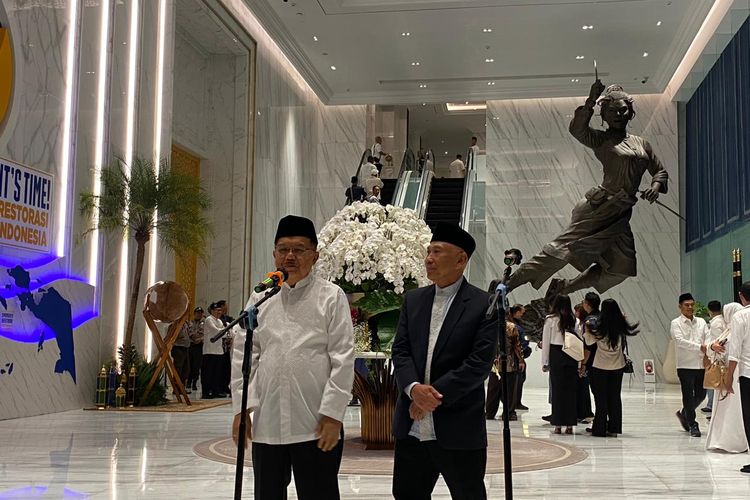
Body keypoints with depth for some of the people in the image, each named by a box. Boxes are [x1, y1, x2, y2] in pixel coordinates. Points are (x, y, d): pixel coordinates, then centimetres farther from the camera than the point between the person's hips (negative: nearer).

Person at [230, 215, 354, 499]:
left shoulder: (331, 297, -1)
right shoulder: (260, 298, 10)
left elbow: (343, 359, -5)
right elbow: (243, 356, 10)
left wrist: (332, 415, -11)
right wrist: (241, 408, 3)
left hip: (315, 425, -3)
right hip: (266, 424, 4)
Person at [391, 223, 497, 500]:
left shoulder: (484, 305, -5)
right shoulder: (413, 299, 11)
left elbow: (479, 363, -12)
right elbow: (400, 350, 5)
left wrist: (435, 396, -16)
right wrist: (414, 388, -14)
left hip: (459, 428, -5)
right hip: (411, 426, 5)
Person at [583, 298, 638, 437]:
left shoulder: (599, 327, -15)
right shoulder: (621, 326, -6)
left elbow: (589, 341, -11)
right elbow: (631, 331, 9)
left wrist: (586, 330, 0)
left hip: (601, 366, -3)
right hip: (618, 365, 3)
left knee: (601, 398, 5)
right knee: (615, 397, 11)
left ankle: (600, 429, 7)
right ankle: (614, 428, 13)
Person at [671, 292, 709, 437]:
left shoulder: (701, 322, 12)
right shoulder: (676, 323, -3)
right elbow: (680, 341, -17)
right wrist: (700, 347, -27)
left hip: (701, 364, 5)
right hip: (685, 365, -5)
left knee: (701, 394, 12)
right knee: (688, 395, 0)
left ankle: (684, 414, 34)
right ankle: (692, 425, 11)